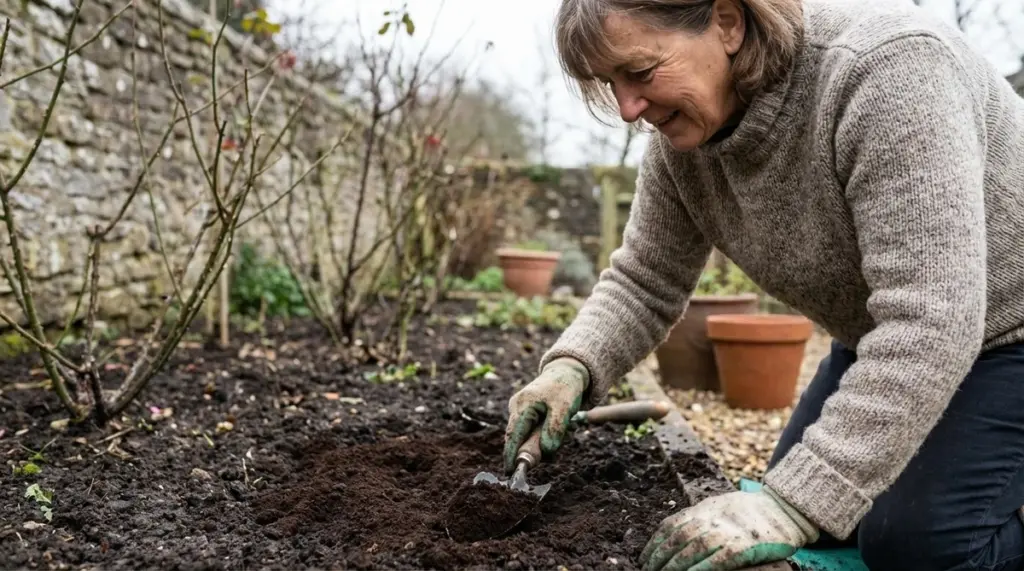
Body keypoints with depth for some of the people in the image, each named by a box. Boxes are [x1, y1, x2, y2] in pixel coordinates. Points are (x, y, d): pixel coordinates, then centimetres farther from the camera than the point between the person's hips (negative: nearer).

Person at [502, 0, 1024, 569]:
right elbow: (645, 281, -3)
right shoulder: (682, 135, -13)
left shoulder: (885, 69, -35)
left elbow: (931, 319, -39)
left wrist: (794, 503, -42)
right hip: (885, 339, 7)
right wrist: (571, 365, -23)